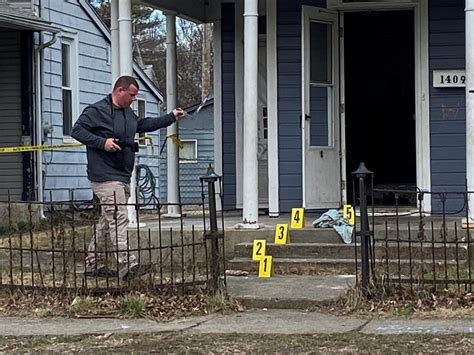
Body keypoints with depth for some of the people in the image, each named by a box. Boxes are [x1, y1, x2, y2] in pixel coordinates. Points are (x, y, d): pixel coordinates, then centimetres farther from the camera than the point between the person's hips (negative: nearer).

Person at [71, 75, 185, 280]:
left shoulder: (128, 113, 18)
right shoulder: (96, 111, -9)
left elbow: (144, 125, 35)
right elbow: (77, 131, -11)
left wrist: (171, 118, 31)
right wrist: (102, 142, -20)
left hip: (123, 177, 10)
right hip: (106, 177, -10)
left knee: (108, 222, 13)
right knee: (119, 220, -17)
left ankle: (94, 265, 21)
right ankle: (127, 267, -22)